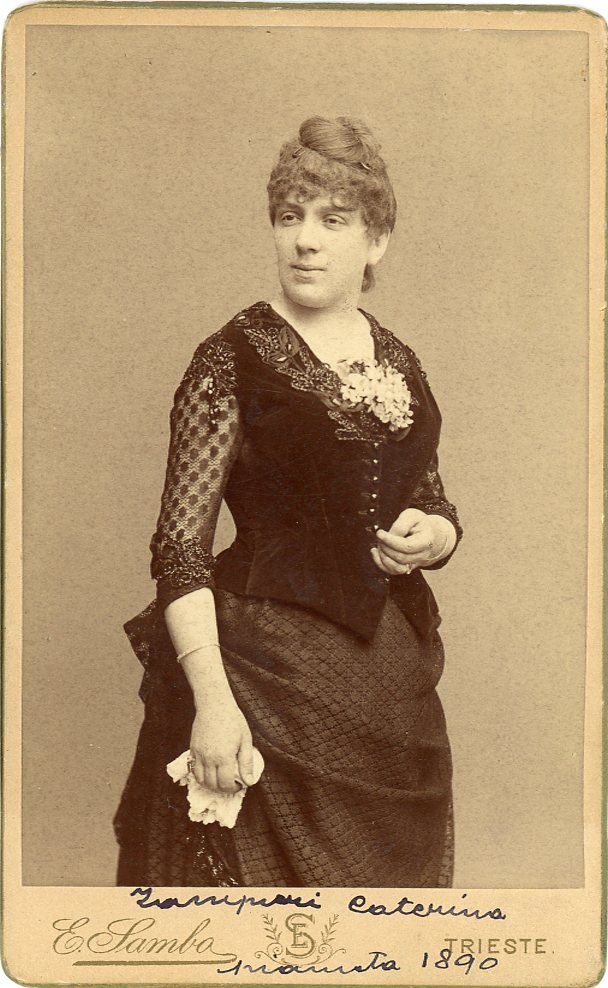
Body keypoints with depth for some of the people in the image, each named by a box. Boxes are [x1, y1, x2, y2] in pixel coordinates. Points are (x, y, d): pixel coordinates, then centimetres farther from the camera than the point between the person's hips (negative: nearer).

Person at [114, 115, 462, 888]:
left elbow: (437, 512, 18)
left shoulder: (400, 367, 9)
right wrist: (211, 697, -21)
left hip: (393, 674, 6)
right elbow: (180, 545, -13)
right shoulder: (231, 361, -8)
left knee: (389, 878, 15)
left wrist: (432, 535, -5)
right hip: (269, 676, -5)